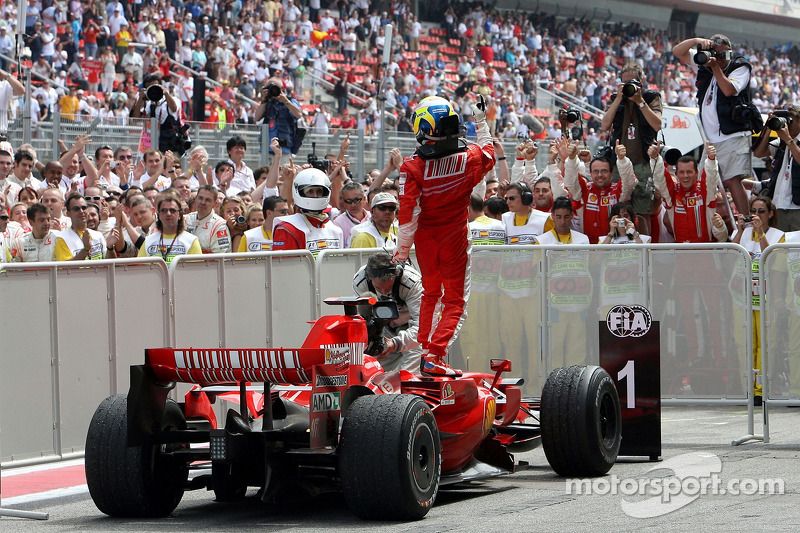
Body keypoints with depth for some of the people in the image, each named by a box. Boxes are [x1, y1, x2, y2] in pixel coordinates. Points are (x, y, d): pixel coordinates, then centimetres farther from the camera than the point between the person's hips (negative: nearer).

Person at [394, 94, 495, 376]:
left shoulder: (412, 167, -18)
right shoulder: (469, 159, -12)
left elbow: (408, 212, -16)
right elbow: (489, 153, 13)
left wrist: (402, 247, -5)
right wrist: (481, 122, 25)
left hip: (425, 237, 1)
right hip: (455, 237, -1)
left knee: (430, 293, 23)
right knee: (455, 301, 4)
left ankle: (423, 349, 27)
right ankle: (434, 356, -12)